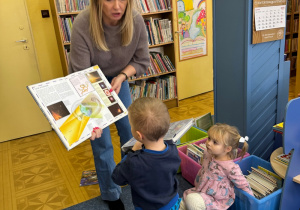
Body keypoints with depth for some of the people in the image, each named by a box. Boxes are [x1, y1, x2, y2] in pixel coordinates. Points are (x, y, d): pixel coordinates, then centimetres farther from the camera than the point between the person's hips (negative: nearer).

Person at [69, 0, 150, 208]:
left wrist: (121, 76, -29)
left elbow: (142, 61, -11)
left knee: (130, 131, 14)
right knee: (102, 143, -1)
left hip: (118, 78, 4)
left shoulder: (136, 21, -23)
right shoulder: (83, 25, -33)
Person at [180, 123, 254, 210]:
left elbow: (243, 185, -16)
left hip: (217, 200, -6)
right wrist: (197, 185, 21)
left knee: (192, 201, -27)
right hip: (200, 190, 6)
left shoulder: (231, 168, -29)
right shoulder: (207, 154, -8)